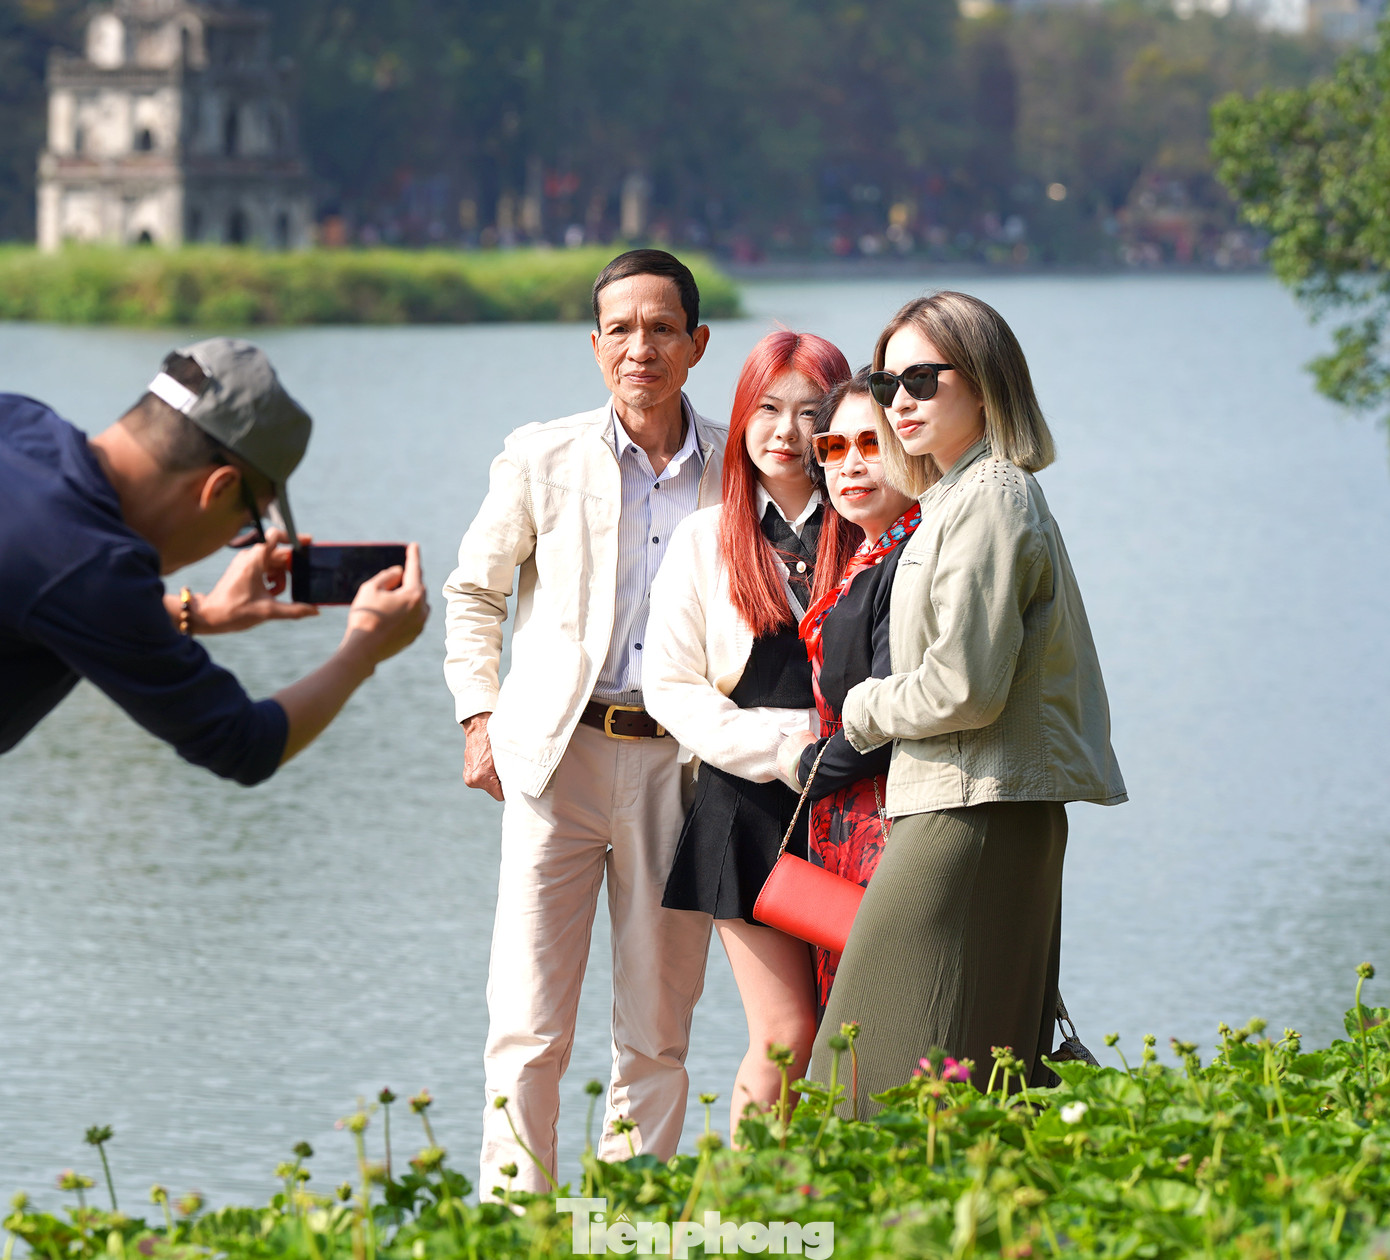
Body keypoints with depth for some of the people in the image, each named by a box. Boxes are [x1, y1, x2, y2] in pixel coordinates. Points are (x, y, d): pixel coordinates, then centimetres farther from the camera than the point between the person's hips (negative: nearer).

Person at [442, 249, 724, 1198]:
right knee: (529, 1029, -7)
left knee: (658, 1037, 5)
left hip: (680, 764, 1)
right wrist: (479, 717, 4)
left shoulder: (738, 470, 5)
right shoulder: (543, 460, 3)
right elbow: (474, 592, 14)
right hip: (559, 759, -1)